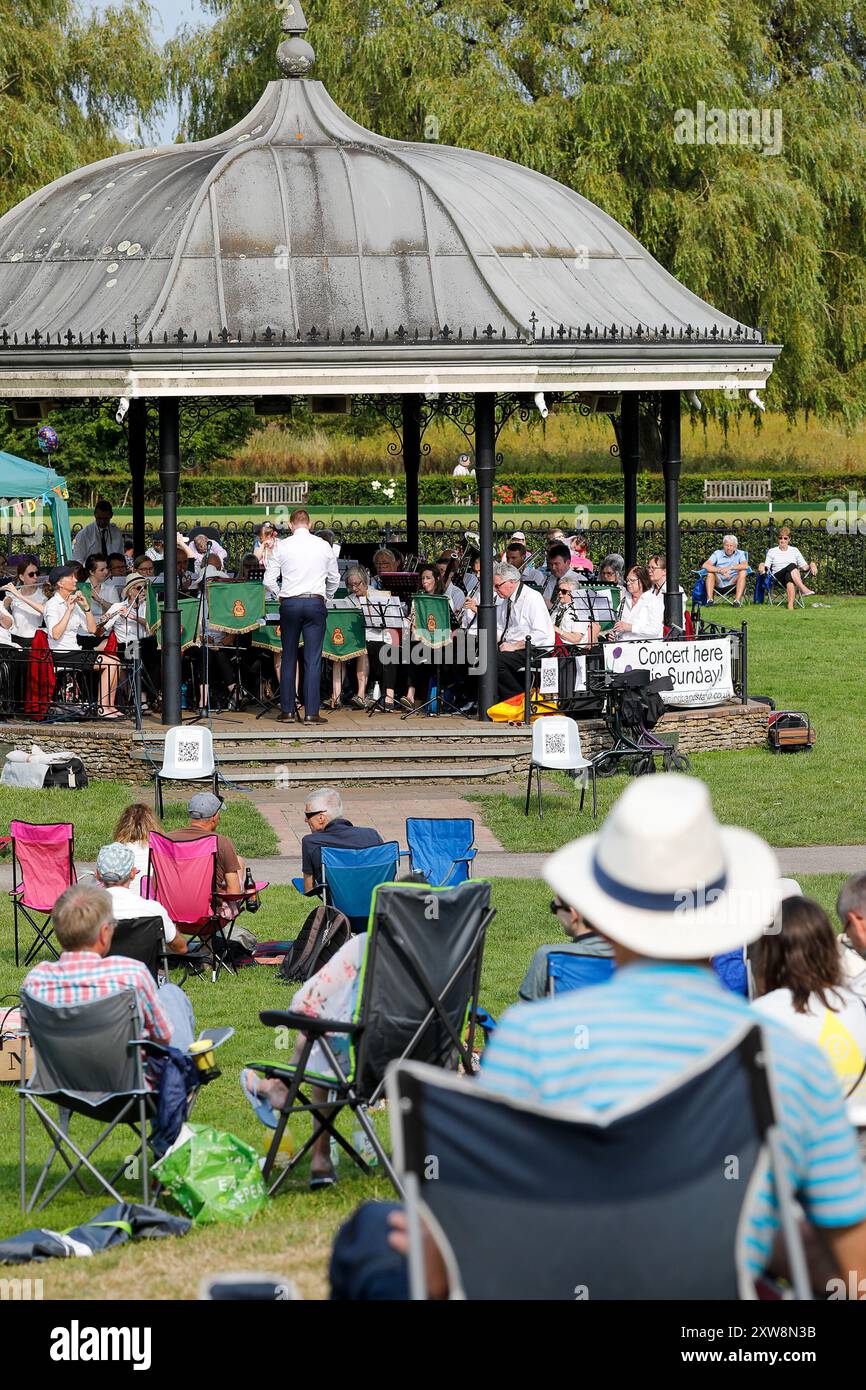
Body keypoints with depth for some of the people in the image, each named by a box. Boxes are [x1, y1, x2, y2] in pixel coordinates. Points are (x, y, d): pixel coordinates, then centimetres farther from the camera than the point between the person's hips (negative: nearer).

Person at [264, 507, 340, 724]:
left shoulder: (282, 546, 0)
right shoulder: (323, 546, 4)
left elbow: (269, 580, 1)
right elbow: (334, 580, 13)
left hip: (290, 603, 0)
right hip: (315, 603, 0)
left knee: (288, 658, 9)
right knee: (313, 659, -1)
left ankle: (287, 711, 9)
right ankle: (311, 713, -6)